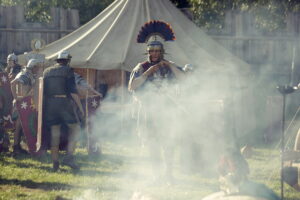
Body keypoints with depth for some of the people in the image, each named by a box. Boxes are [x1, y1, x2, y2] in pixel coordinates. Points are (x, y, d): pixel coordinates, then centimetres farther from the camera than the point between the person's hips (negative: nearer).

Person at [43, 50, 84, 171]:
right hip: (64, 102, -5)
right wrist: (80, 106, -2)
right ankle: (69, 156, -10)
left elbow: (43, 90, 17)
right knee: (74, 128, 4)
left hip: (49, 104, 5)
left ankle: (55, 161, 4)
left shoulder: (47, 72, 15)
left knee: (54, 132, 8)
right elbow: (73, 91, -8)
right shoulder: (67, 71, -1)